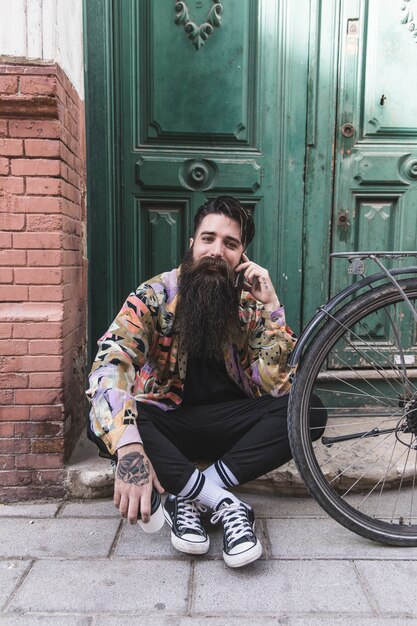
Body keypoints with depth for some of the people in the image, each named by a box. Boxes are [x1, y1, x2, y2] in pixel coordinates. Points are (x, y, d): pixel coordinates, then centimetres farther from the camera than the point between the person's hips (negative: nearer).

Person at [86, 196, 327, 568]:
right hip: (167, 423, -1)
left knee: (308, 410, -22)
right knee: (103, 418, -32)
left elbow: (281, 387, -17)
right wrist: (128, 448, -46)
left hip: (229, 425, 2)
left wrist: (271, 306, -25)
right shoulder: (155, 295, -14)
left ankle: (189, 498, -20)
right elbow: (110, 365, -29)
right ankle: (224, 503, -24)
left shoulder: (252, 305, -8)